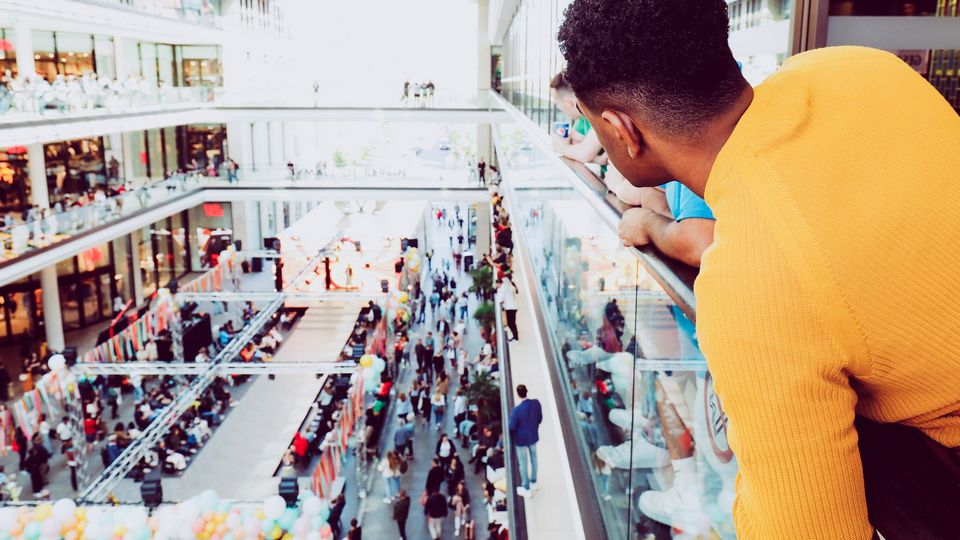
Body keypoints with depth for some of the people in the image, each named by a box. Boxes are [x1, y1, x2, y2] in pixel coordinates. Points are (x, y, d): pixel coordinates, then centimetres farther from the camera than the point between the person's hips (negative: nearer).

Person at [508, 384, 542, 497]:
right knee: (533, 458, 26)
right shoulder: (536, 403, -19)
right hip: (533, 436, 5)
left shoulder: (516, 409, -33)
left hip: (521, 439, -4)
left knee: (523, 463, 14)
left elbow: (512, 427, -20)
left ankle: (526, 488, 30)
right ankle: (533, 482, 45)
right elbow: (540, 418, -3)